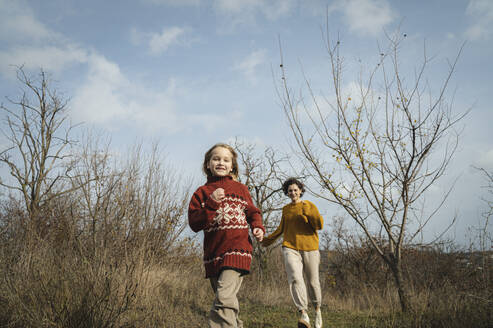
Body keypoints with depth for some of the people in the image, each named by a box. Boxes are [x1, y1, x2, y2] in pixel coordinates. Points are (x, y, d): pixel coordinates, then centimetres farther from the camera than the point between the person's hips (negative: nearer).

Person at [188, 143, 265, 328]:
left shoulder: (240, 189, 9)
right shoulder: (202, 192, 8)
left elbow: (252, 212, 21)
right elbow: (194, 224, -2)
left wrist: (258, 228, 1)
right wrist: (211, 203, -15)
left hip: (237, 250, -2)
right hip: (213, 255, 3)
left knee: (224, 298, -20)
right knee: (228, 304, 13)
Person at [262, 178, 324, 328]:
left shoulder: (310, 205, 5)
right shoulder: (286, 209, 15)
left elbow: (320, 225, -6)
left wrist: (308, 212, -17)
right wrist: (269, 239, 33)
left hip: (309, 248, -1)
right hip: (290, 248, 1)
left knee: (313, 281, 5)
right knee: (295, 278, -21)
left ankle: (317, 309, 31)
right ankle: (303, 314, -25)